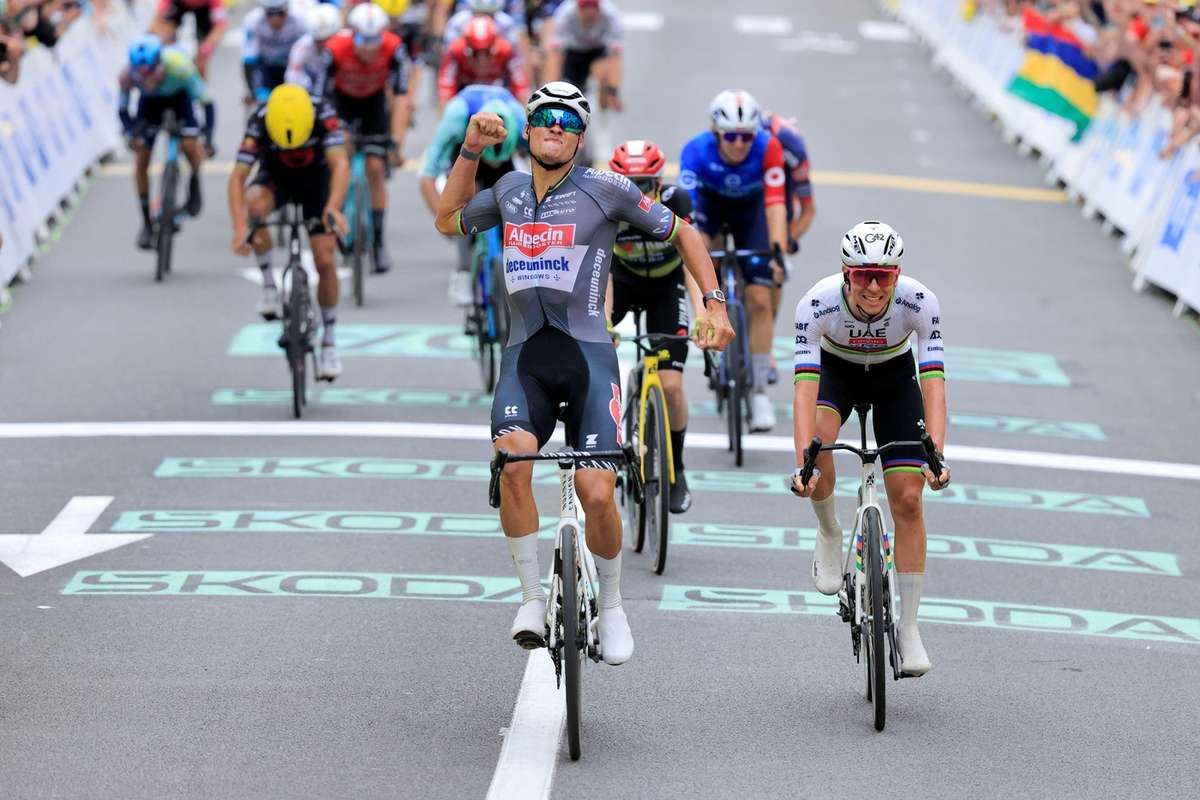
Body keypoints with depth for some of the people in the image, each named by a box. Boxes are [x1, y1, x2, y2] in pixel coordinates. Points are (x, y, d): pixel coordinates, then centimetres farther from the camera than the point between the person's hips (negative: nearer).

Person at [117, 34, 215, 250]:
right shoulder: (127, 76, -35)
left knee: (189, 145, -25)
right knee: (141, 161, -7)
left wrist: (208, 137, -43)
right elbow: (122, 110, -19)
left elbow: (206, 101, -32)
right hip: (150, 102, 2)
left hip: (179, 96, -2)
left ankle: (194, 184, 10)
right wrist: (130, 134, -39)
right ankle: (147, 223, 10)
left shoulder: (179, 66, -40)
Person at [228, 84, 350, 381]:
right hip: (276, 178, 0)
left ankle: (329, 340, 9)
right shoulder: (259, 122, -32)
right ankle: (268, 283, -16)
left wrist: (333, 207, -59)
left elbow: (340, 164, -42)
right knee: (254, 204, -35)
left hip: (316, 180, 0)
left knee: (325, 262, -9)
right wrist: (240, 227, -47)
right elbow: (237, 177, -34)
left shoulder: (323, 113, -33)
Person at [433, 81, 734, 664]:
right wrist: (471, 150, 16)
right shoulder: (509, 191, 11)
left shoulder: (605, 190, -1)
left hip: (587, 353, -3)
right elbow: (448, 220, 26)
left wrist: (713, 302, -2)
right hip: (525, 354, 3)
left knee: (597, 493, -13)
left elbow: (683, 234, 7)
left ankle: (611, 605, 14)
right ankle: (532, 597, -12)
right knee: (512, 461, -26)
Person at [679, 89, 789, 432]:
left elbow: (776, 203, -39)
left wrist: (777, 250, -51)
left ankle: (759, 391, 3)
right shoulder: (698, 150, -35)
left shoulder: (768, 147, -34)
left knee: (759, 299, -9)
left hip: (750, 207, 0)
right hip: (711, 201, 0)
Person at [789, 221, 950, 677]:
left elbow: (933, 383, -37)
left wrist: (937, 457, -49)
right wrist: (803, 464, -50)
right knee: (819, 436, -34)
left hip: (894, 376, 1)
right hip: (836, 370, -1)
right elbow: (805, 387, -40)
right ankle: (828, 533, -6)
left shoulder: (919, 302, -32)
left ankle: (909, 626, 2)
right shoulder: (817, 303, -34)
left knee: (908, 500, -9)